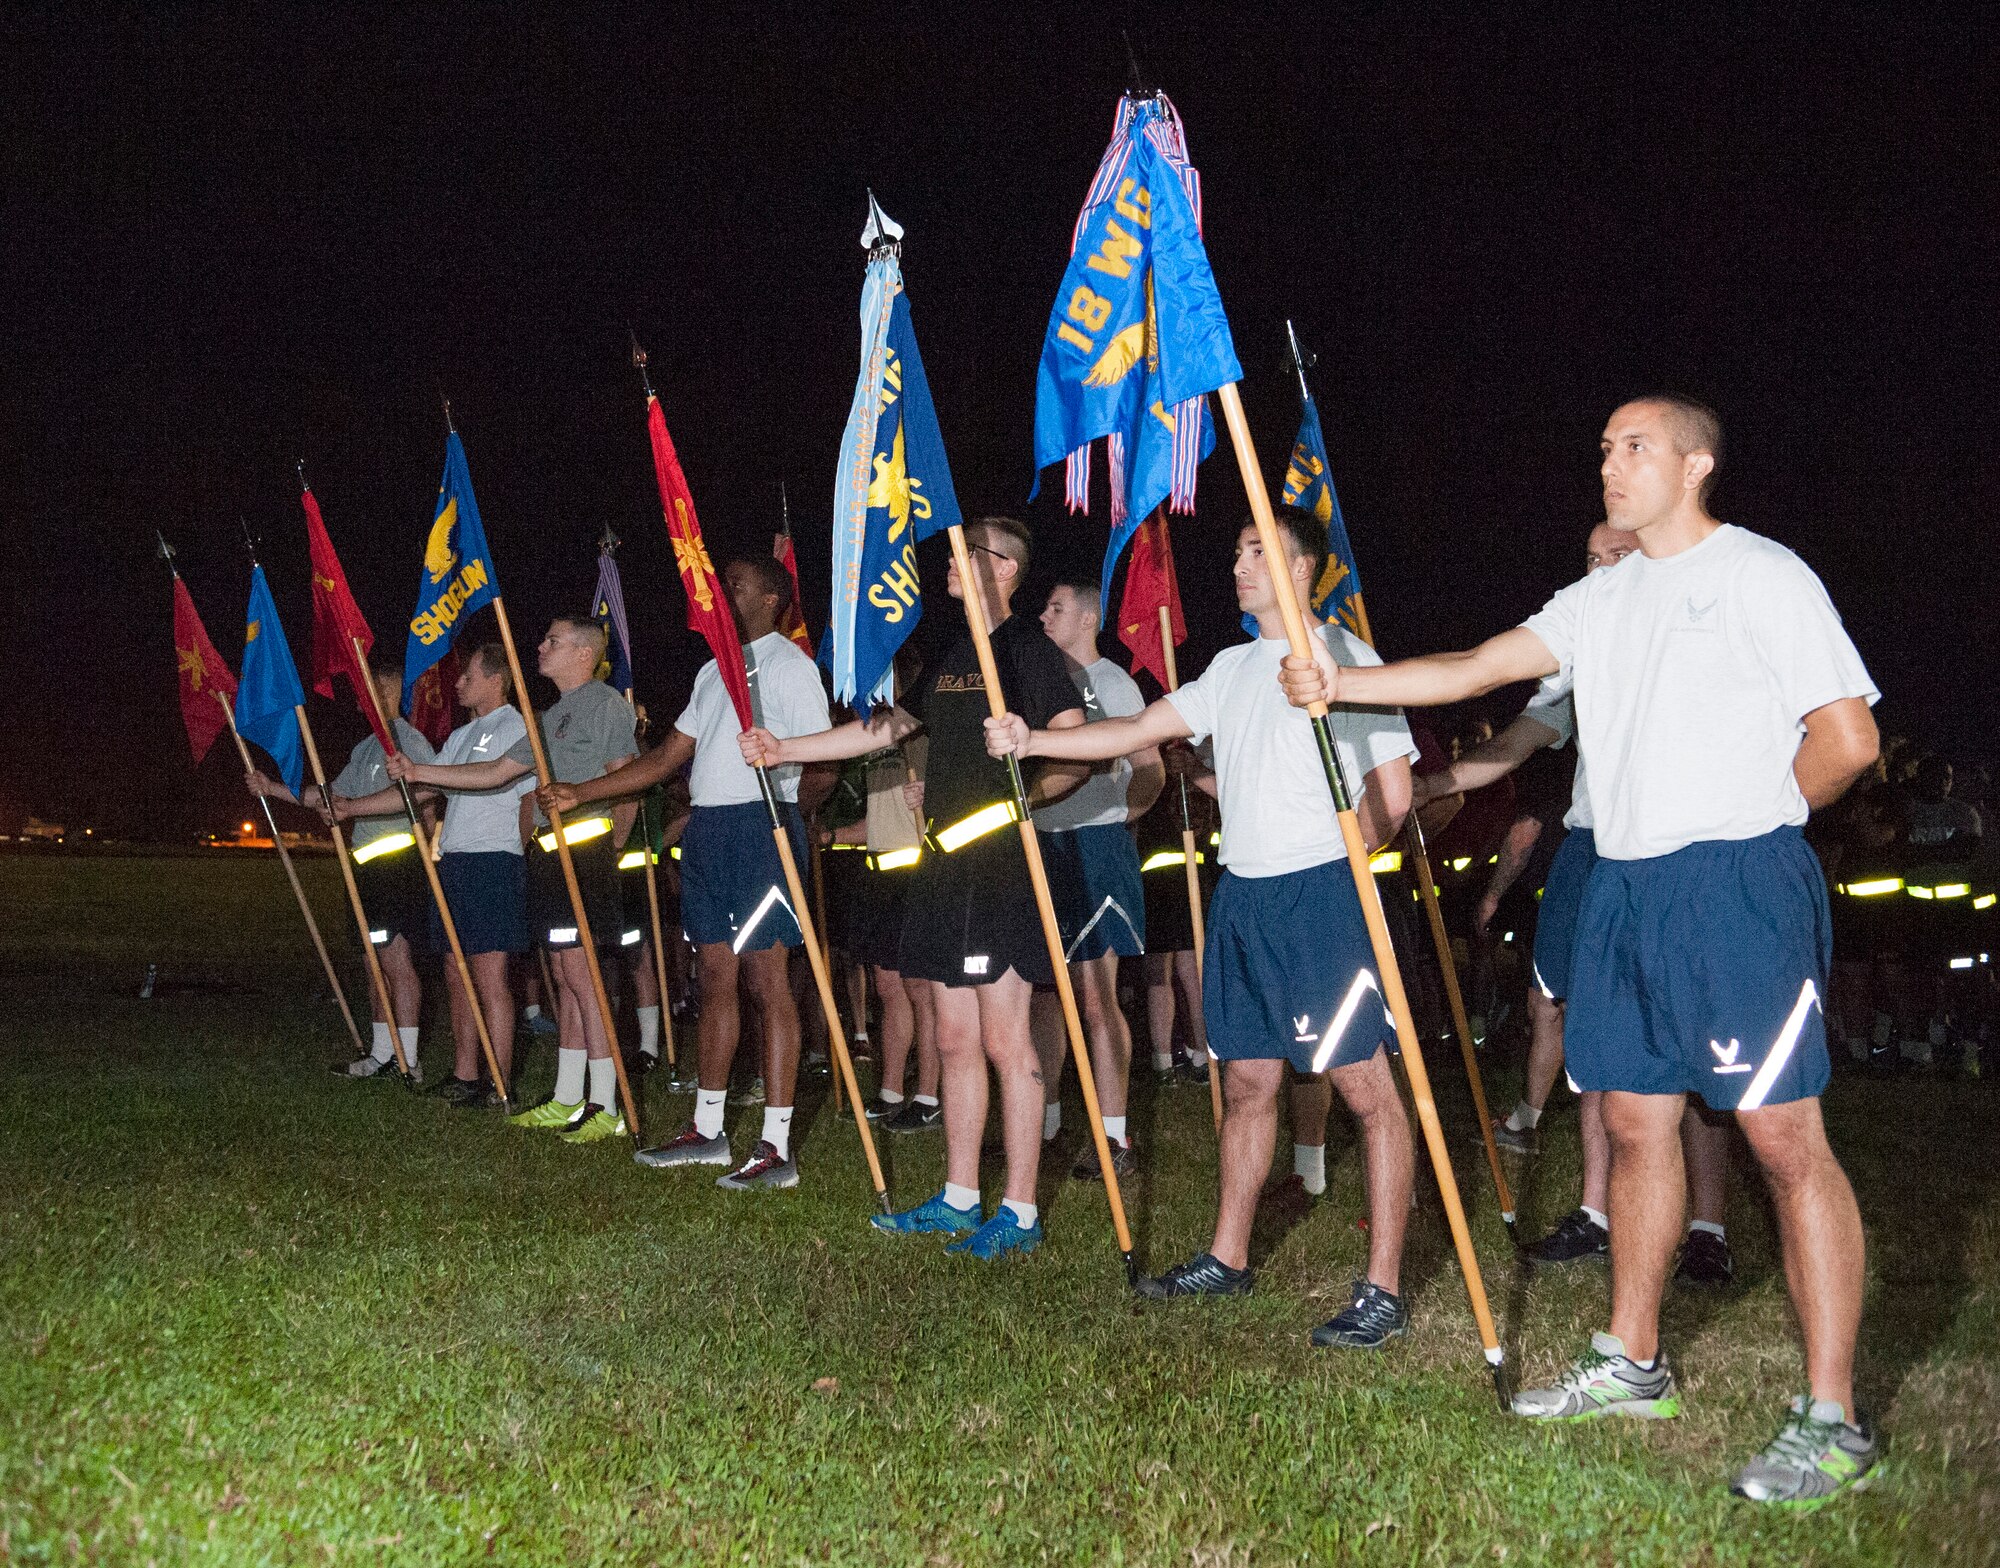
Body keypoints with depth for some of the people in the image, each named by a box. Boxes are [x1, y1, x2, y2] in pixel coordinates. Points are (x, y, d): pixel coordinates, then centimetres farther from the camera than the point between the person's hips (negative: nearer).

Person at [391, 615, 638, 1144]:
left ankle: (606, 1107, -8)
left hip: (585, 851, -9)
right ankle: (566, 1099, 17)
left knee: (583, 975, -11)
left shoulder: (606, 704, -6)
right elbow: (496, 772, 23)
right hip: (550, 853, 9)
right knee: (564, 978, 11)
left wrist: (608, 847, -12)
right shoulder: (552, 716, 22)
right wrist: (419, 772, 18)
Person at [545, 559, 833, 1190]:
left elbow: (821, 766, -10)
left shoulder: (788, 663, -4)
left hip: (760, 828, -8)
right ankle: (707, 1130, 20)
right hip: (706, 831, 8)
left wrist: (781, 814, -1)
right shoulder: (714, 670, 21)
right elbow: (669, 757, 21)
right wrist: (581, 792, 17)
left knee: (768, 982, -7)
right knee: (715, 978, 11)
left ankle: (777, 1146, -5)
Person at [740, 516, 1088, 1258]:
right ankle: (958, 1199, 22)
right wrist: (783, 748, 26)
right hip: (944, 865, 8)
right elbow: (886, 728, 27)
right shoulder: (950, 653, 18)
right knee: (955, 1039, 12)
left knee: (1006, 1041, -5)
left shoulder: (1028, 648, -6)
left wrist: (1024, 796, -30)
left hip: (1002, 866, -8)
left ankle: (1020, 1212, 4)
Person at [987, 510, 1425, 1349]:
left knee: (1368, 1089, -4)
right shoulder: (1232, 667, 15)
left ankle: (1382, 1287, 1)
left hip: (1320, 896, -7)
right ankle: (1228, 1257, 28)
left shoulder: (1342, 657, -6)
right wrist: (1033, 740, 0)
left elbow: (1393, 793, -8)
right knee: (1247, 1082, 16)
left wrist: (1324, 862, 0)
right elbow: (1138, 730, 11)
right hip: (1242, 896, 8)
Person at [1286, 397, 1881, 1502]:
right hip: (1622, 885, 7)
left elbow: (1848, 740, -5)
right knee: (1636, 1120, 12)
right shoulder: (1599, 600, 16)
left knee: (1783, 1137, -8)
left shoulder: (1762, 576, -3)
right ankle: (1632, 1365, 25)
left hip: (1739, 884, -7)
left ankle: (1832, 1420, -1)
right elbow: (1474, 669, 8)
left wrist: (1747, 822, 5)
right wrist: (1337, 684, -2)